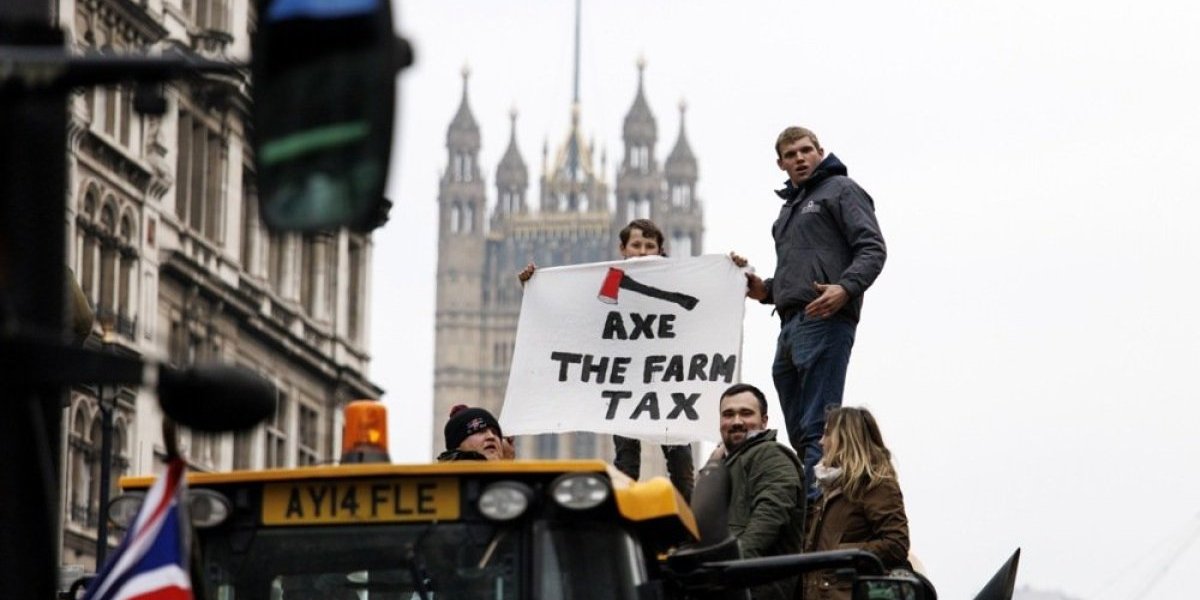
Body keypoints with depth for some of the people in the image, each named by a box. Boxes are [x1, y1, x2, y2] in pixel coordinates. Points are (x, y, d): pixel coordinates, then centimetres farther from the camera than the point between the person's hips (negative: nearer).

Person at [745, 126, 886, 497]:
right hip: (790, 324, 10)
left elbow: (873, 249, -9)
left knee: (818, 429, -15)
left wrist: (846, 288, -25)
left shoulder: (840, 190, 2)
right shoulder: (790, 207, 28)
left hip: (824, 320, -10)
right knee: (799, 433, 9)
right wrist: (767, 290, 17)